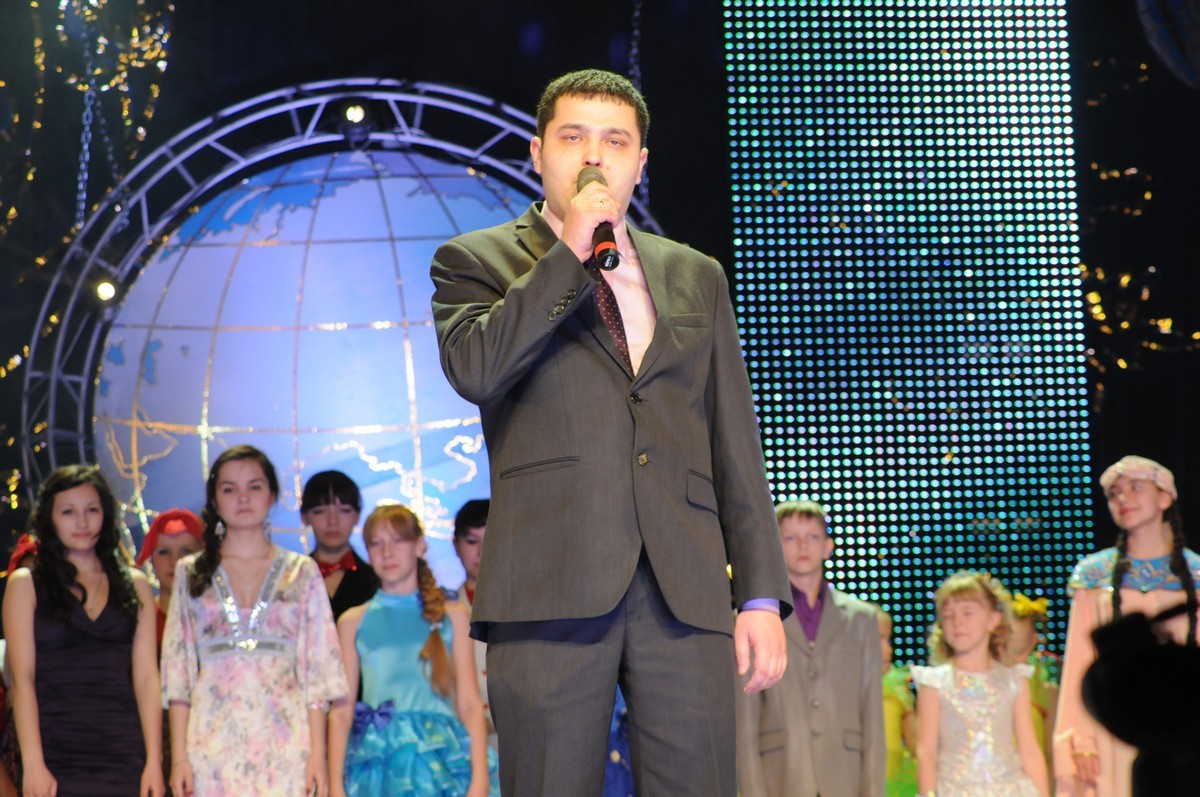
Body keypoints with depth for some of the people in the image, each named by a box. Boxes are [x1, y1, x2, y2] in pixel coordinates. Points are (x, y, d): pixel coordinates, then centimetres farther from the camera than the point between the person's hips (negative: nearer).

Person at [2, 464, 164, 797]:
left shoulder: (134, 585, 13)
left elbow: (146, 676, 7)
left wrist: (154, 760, -2)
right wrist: (33, 764, -10)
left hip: (124, 756, 2)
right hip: (57, 758, -2)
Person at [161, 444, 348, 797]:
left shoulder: (302, 572, 10)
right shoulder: (191, 573, 11)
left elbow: (318, 668, 6)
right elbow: (177, 669, 7)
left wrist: (318, 754, -3)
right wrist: (178, 756, -1)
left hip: (284, 739, 0)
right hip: (213, 739, 0)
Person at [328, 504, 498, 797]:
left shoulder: (452, 615, 10)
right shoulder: (353, 622, 11)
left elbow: (470, 704, 6)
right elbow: (341, 710, 9)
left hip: (442, 762, 0)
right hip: (377, 761, 1)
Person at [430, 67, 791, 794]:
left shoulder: (696, 277, 19)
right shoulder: (477, 261, 10)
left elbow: (736, 444, 16)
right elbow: (473, 371, -11)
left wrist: (762, 595, 8)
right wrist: (569, 254, -8)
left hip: (686, 593, 3)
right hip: (551, 589, -2)